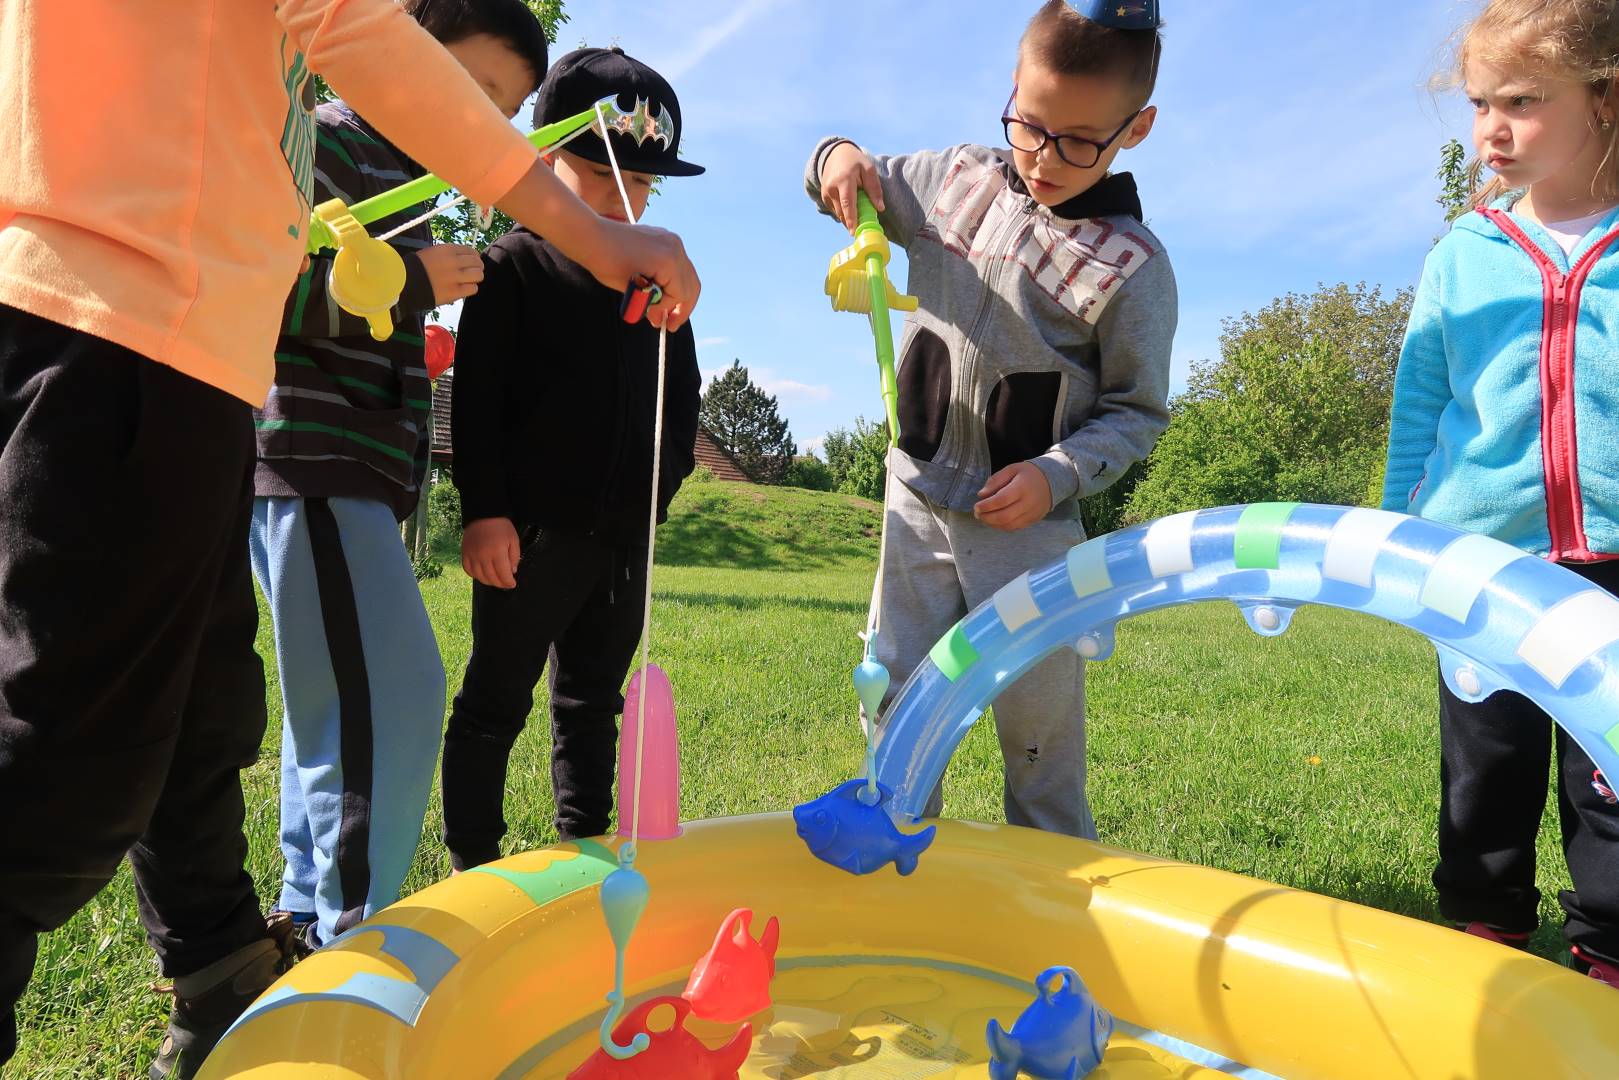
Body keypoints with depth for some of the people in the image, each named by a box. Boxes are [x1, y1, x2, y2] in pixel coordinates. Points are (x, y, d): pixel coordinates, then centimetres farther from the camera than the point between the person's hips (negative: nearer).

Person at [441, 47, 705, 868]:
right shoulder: (512, 267, -2)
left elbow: (682, 390, 20)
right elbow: (476, 399, -8)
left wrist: (669, 469, 6)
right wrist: (485, 510, -14)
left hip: (627, 532, 5)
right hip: (533, 529, -5)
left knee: (592, 703, 15)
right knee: (496, 702, 6)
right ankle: (473, 864, 18)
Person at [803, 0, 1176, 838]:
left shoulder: (1133, 267, -10)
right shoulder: (955, 182, 2)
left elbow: (1138, 412, -3)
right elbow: (856, 187, 17)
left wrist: (1058, 475, -18)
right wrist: (839, 158, -7)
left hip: (1027, 524, -3)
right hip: (918, 502, 4)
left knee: (1038, 715, 7)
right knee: (897, 702, 12)